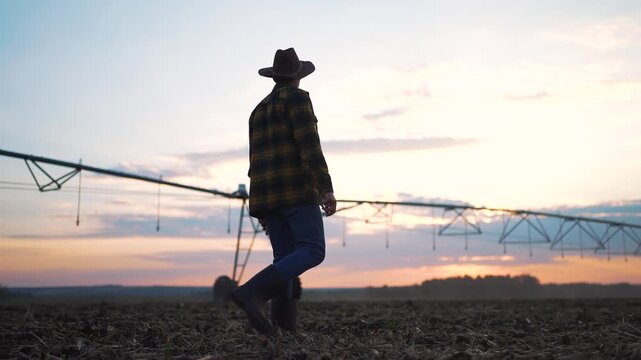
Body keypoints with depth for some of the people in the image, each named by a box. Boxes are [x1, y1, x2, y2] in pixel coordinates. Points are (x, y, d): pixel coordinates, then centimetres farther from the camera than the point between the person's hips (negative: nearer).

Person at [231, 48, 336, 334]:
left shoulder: (260, 111, 22)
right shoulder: (297, 97, -2)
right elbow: (309, 145, -15)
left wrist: (263, 209, 22)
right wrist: (327, 189, -20)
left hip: (268, 192, 8)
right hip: (295, 187, -8)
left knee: (286, 260, 3)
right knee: (313, 252, -12)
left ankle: (285, 329, -10)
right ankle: (253, 292, -28)